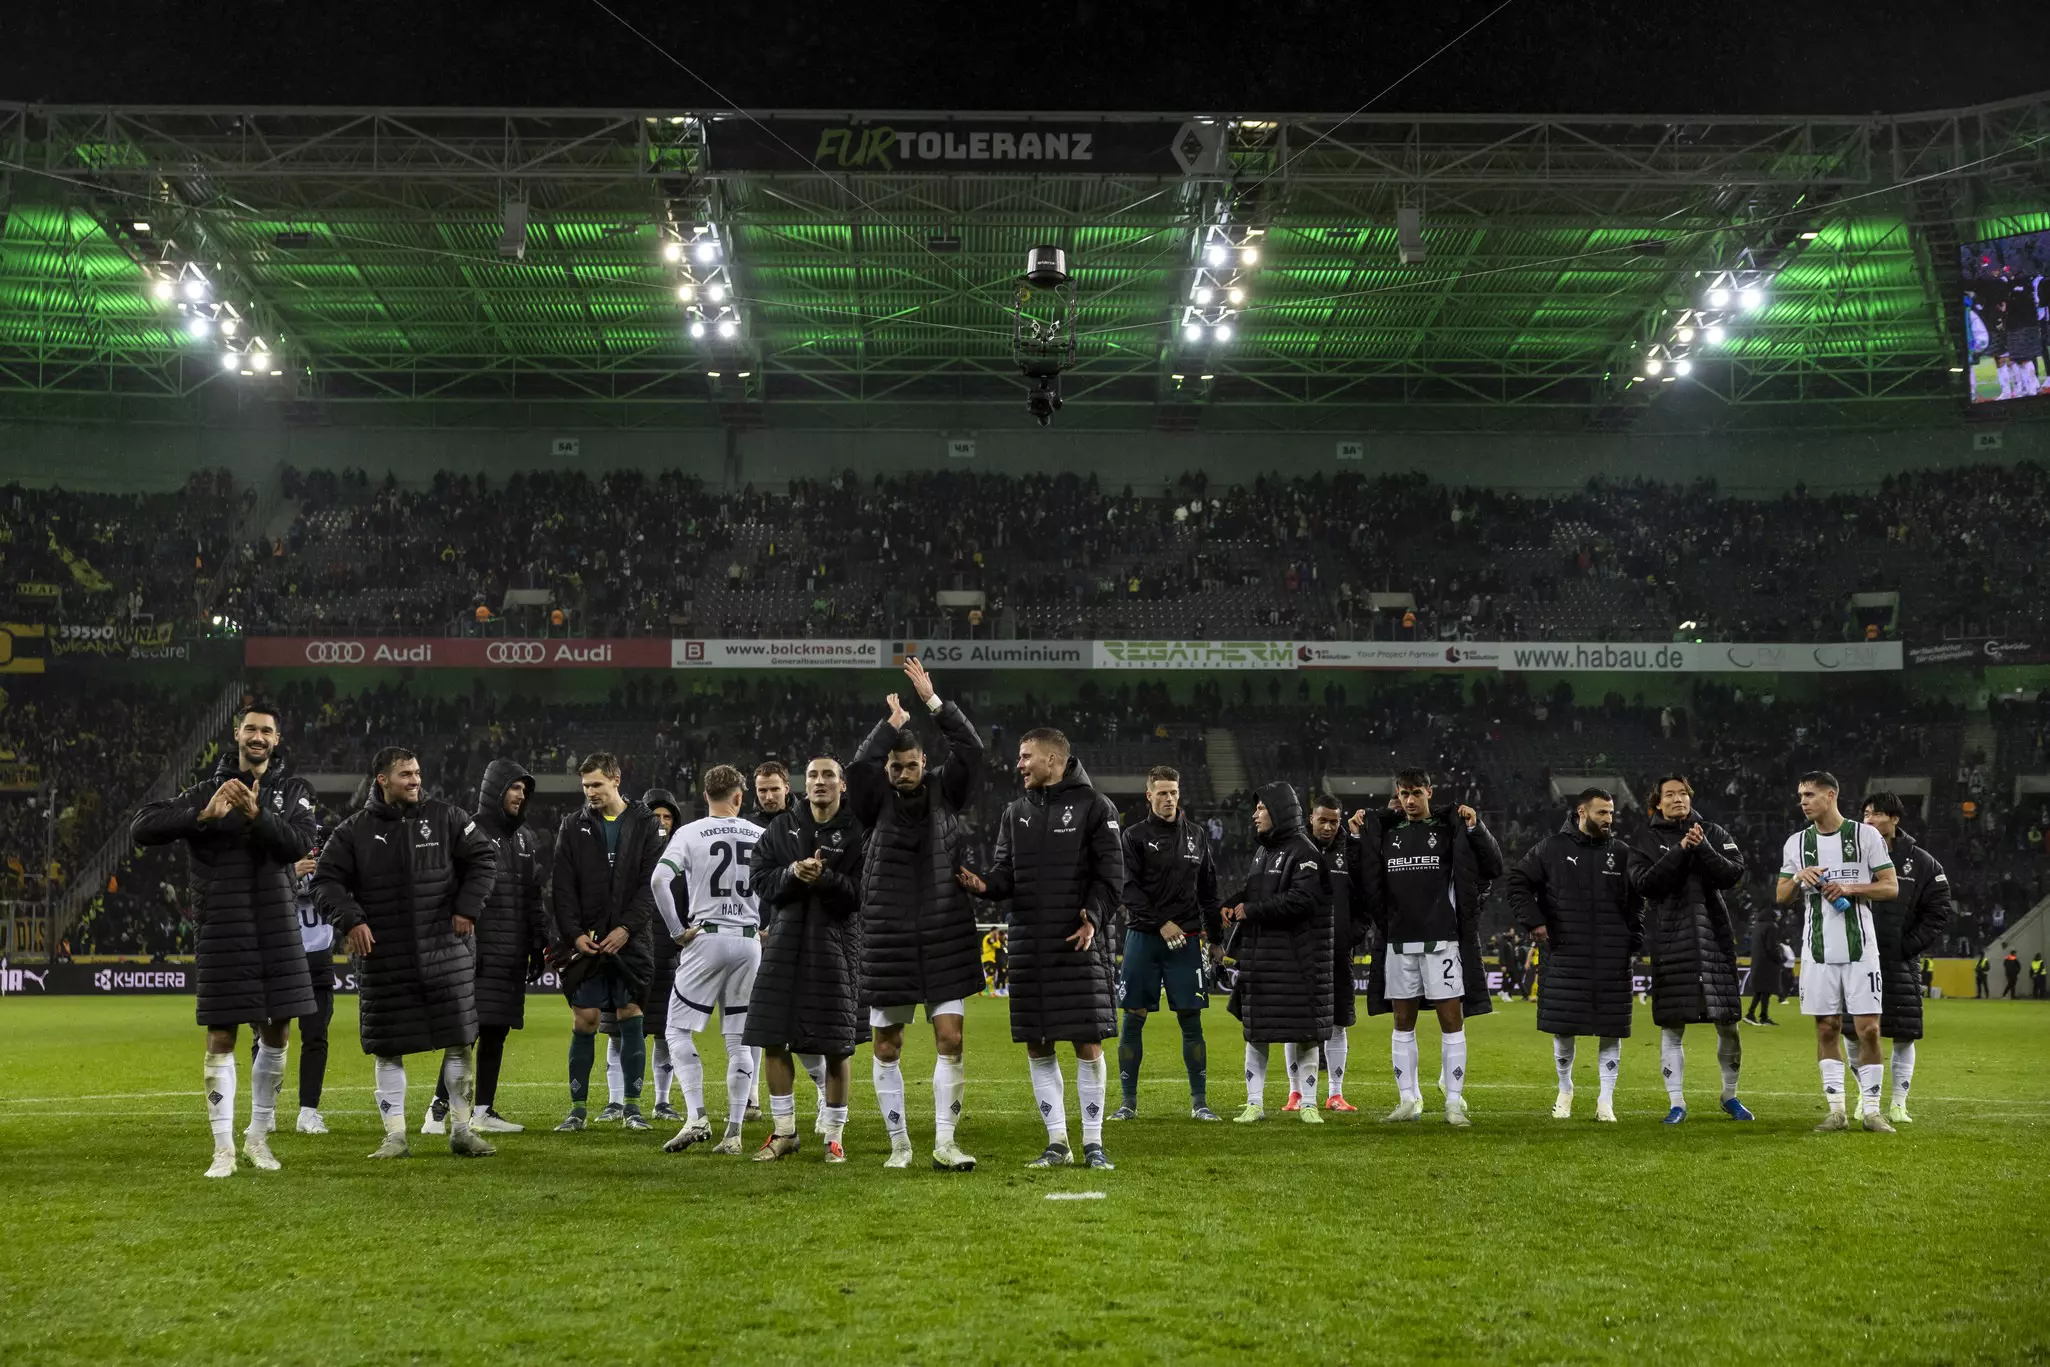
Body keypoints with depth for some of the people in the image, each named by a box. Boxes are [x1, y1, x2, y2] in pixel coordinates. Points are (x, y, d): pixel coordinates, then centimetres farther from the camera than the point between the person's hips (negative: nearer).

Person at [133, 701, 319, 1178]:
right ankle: (223, 1149, 3)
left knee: (276, 1034, 7)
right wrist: (205, 815, -19)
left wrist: (256, 815, -25)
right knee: (221, 1039, -2)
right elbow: (142, 828, -7)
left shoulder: (293, 790, 7)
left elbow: (299, 843, -11)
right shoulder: (208, 790, 2)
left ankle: (258, 1138, 21)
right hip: (223, 930, -2)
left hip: (277, 928, 2)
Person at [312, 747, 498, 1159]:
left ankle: (461, 1130, 13)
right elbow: (327, 880, 4)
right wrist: (350, 920, -9)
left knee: (461, 1041, 2)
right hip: (383, 958, -1)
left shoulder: (445, 818, 4)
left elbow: (483, 858, 8)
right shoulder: (354, 830, 2)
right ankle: (395, 1137, 11)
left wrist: (467, 908, -1)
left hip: (446, 949, 1)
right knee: (387, 1049, 2)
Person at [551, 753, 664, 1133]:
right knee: (584, 1023, 0)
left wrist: (627, 927, -13)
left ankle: (632, 1106, 10)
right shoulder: (573, 826, 7)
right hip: (585, 941, 1)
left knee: (631, 1018, 2)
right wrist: (574, 933, -9)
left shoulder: (646, 824, 4)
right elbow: (563, 888, 3)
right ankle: (578, 1108, 7)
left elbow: (652, 883, -2)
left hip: (631, 941, -1)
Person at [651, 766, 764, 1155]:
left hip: (706, 939, -3)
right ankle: (733, 1133, 7)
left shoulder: (690, 833, -3)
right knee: (739, 1040, 7)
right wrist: (770, 927, 13)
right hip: (749, 942, 3)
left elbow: (659, 879, -15)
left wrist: (677, 930, -7)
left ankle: (696, 1117, -9)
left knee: (679, 1030, 6)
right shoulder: (761, 836, 6)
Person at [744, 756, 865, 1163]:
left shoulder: (856, 833, -1)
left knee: (837, 1047, 0)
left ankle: (834, 1136, 13)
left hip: (836, 945, -3)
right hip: (785, 943, 3)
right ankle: (784, 1132, 18)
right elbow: (761, 882, 4)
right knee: (772, 1040, 3)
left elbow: (862, 892, -8)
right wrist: (793, 873, -14)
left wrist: (824, 877, -22)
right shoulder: (781, 828, 9)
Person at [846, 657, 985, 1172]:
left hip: (944, 935, 1)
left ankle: (945, 1142, 3)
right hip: (888, 935, -1)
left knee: (951, 1039, -4)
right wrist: (892, 722, -13)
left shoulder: (944, 790, 5)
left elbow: (970, 749, -9)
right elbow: (858, 767, -19)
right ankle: (899, 1142, 18)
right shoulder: (876, 800, 1)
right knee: (887, 1045, 5)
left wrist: (932, 700, -14)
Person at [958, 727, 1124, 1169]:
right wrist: (985, 884, -10)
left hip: (1078, 940, -5)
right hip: (1028, 942, 5)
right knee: (1037, 1046, 5)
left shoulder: (1093, 806, 1)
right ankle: (1057, 1142, 13)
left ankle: (1093, 1142, 5)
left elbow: (1111, 872, -2)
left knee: (1088, 1043, -4)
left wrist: (1093, 917, -17)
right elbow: (1007, 872, 12)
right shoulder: (1015, 813, 15)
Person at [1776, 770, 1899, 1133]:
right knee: (1826, 1028, 3)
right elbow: (1781, 898, 12)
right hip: (1818, 951, 3)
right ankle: (1836, 1110, 9)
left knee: (1868, 1029, -4)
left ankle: (1871, 1111, 4)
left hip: (1860, 949, -3)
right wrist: (1798, 878, -9)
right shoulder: (1796, 843, 10)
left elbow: (1891, 887, 0)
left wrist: (1850, 888, -14)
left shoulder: (1866, 835, 1)